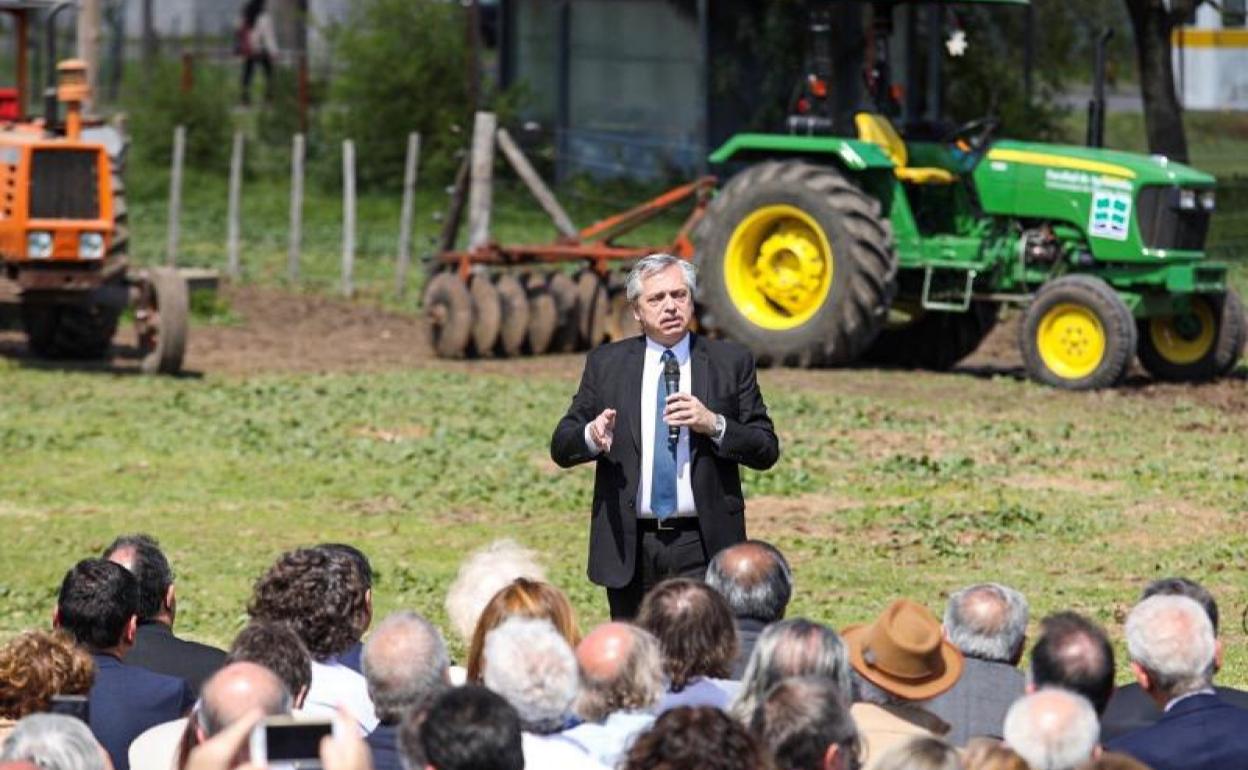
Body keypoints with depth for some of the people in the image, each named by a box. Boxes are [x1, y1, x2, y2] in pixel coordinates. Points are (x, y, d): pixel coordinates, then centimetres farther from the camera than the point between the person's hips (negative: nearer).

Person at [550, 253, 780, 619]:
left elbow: (767, 451, 4)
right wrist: (591, 435, -15)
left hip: (704, 548, -1)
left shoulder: (730, 362, 7)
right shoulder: (606, 363, 9)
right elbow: (561, 447, 7)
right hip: (629, 547, 1)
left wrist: (714, 425, -13)